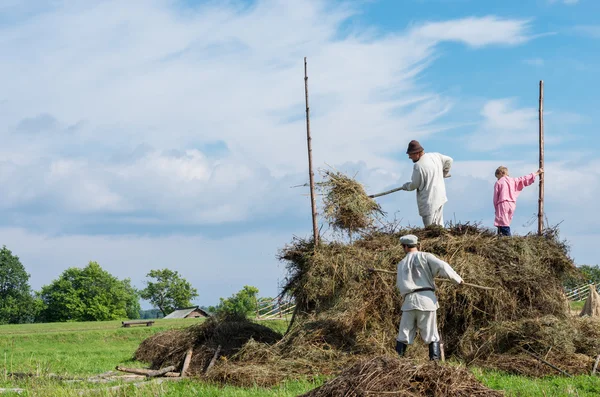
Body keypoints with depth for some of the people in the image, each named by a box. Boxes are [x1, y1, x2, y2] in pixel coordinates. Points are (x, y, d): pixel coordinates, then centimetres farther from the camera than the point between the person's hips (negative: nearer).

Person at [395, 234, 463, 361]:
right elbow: (442, 266, -10)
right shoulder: (425, 256, 3)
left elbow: (401, 285, 10)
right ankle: (435, 360, -2)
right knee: (431, 334, 4)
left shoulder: (402, 264, 13)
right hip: (427, 298, -2)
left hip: (410, 300, 2)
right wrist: (457, 279, 0)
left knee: (403, 334, 8)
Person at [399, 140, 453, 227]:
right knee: (439, 226, 18)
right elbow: (449, 160, 17)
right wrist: (444, 173, 32)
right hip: (440, 197, 9)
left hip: (428, 202, -9)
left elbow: (414, 185, -12)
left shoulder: (418, 166, -21)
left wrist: (405, 186, 9)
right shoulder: (436, 156, 1)